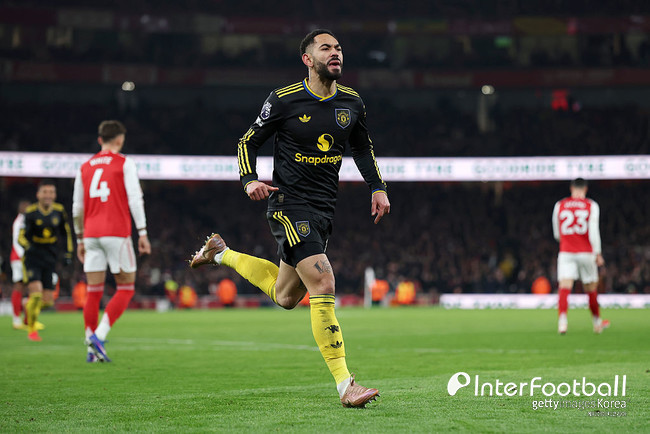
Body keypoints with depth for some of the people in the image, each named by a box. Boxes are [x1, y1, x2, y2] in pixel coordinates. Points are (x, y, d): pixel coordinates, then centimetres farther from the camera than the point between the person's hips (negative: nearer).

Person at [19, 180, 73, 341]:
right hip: (32, 258, -4)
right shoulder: (30, 212, -10)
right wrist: (28, 246, -31)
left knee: (47, 301, 1)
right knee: (36, 293, -20)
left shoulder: (59, 211, 0)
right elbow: (22, 236, -11)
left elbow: (66, 232, 15)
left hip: (49, 260, 4)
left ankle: (29, 307, 36)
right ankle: (31, 330, -2)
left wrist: (68, 253, 10)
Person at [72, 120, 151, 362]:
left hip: (91, 235, 5)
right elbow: (135, 199, -9)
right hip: (117, 233, -5)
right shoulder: (124, 164, 0)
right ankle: (99, 336, -13)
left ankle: (92, 349, 5)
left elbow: (77, 207, 15)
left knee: (93, 292, 6)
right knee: (126, 288, 3)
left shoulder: (85, 167, 14)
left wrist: (80, 240, 22)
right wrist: (142, 233, -9)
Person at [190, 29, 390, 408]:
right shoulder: (284, 100, -9)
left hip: (325, 207, 7)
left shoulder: (352, 102, 6)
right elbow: (249, 142, 1)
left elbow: (363, 148, 22)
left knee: (286, 297, 17)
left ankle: (221, 254, 41)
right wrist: (250, 180, -15)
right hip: (289, 203, -7)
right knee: (323, 285, -20)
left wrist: (378, 187, 12)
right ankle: (345, 385, -18)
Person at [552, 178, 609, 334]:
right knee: (591, 288, 15)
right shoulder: (592, 206, 0)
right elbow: (594, 232, -9)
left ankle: (562, 318, -34)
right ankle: (597, 322, 30)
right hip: (586, 252, 0)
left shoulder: (559, 205, 6)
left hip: (566, 252, 0)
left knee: (565, 287, -11)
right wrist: (598, 254, -3)